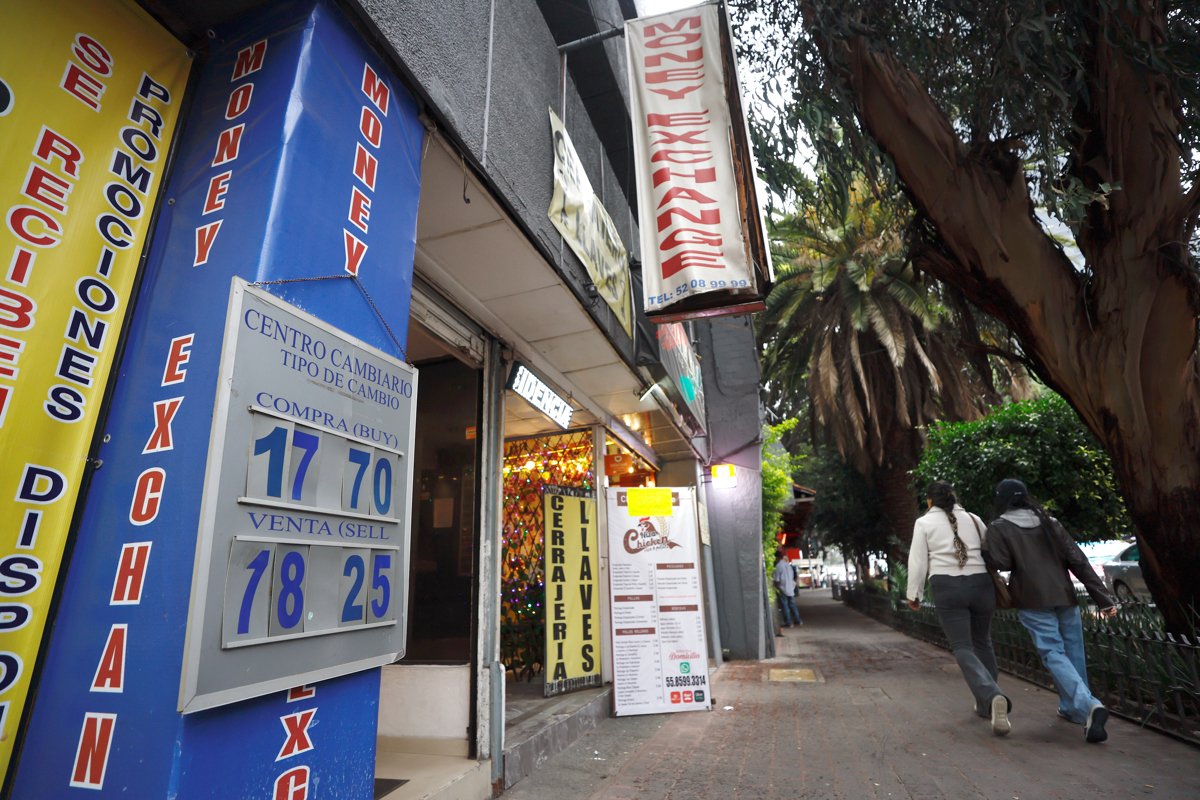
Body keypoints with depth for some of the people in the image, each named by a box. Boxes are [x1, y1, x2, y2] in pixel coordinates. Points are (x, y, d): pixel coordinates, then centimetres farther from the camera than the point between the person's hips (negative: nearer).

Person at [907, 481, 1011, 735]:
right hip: (981, 583, 4)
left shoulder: (924, 523, 2)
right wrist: (997, 586, 23)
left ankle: (992, 697, -23)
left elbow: (918, 562, 0)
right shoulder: (973, 519, 11)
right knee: (982, 643, 19)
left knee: (962, 648, 0)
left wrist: (914, 595, 8)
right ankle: (985, 705, 26)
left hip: (946, 587, -4)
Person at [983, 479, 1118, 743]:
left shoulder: (998, 528, -1)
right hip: (1065, 596, 6)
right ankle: (1070, 707, 25)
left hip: (1034, 601, -5)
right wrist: (1102, 598, 7)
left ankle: (1089, 706, -23)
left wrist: (983, 554, 8)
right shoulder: (1049, 523, 13)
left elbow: (1002, 563, -12)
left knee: (1054, 654, -5)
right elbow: (1077, 560, 7)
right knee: (1072, 652, 16)